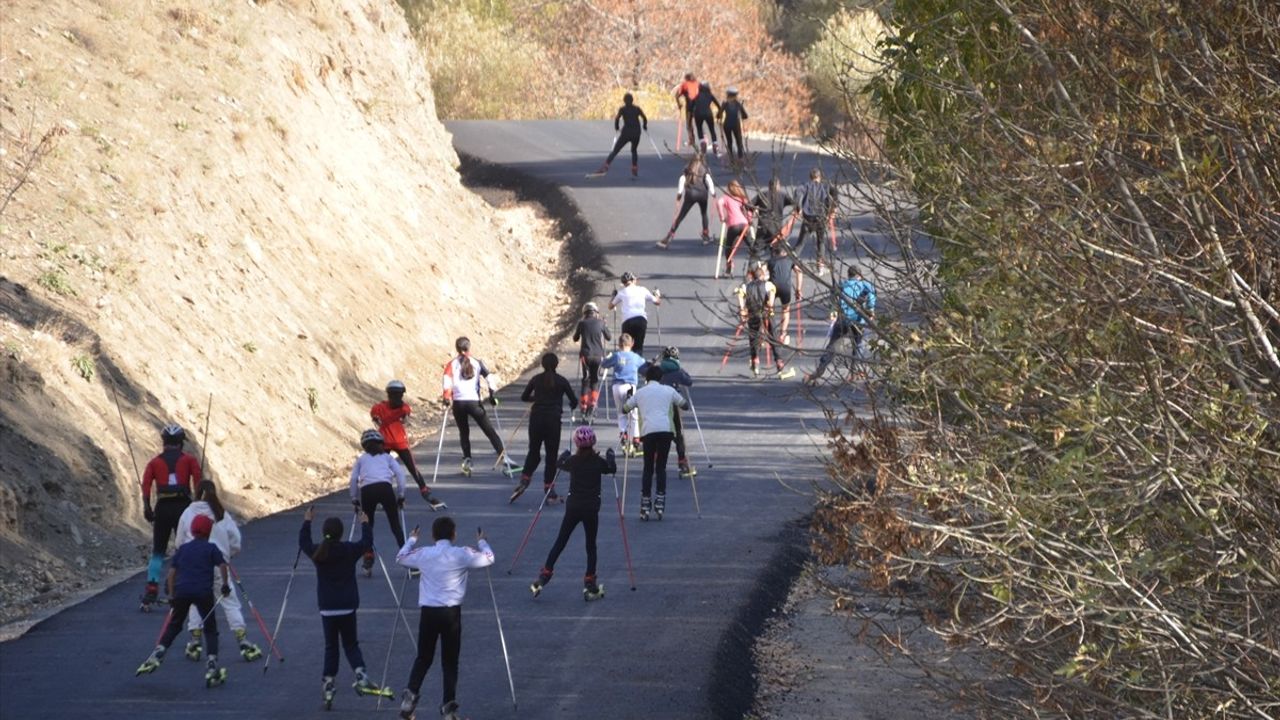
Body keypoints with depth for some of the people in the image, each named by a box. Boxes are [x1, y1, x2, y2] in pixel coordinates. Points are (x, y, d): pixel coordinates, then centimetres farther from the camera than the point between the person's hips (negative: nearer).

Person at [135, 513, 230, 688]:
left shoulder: (182, 549, 16)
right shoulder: (211, 548, 8)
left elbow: (172, 572, 11)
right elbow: (222, 565, -5)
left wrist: (171, 595, 15)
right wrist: (225, 585, 8)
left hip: (181, 590, 2)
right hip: (203, 592, -2)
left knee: (174, 626, 18)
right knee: (210, 628, 7)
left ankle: (157, 654, 3)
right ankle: (212, 666, -2)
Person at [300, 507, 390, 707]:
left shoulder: (317, 553, -3)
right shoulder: (350, 550, -7)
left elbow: (303, 543, 17)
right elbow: (367, 542, 11)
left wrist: (307, 522, 30)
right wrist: (365, 524, 27)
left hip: (327, 608, 1)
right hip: (347, 607, -1)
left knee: (331, 646, 10)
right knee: (350, 644, 9)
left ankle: (327, 685, 7)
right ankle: (361, 675, -13)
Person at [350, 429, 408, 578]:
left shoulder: (361, 458, 25)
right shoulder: (387, 457, 24)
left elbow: (353, 479, 15)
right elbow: (399, 473, 12)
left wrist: (354, 499, 23)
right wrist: (400, 495, 15)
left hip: (366, 491, 1)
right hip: (385, 487, -1)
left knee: (367, 527, 15)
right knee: (395, 525, 4)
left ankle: (368, 563, 8)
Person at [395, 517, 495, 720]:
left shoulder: (423, 554, 0)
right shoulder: (462, 555, -4)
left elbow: (400, 558, 20)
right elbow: (488, 558, 10)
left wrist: (412, 540, 37)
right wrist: (481, 542, 29)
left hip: (428, 611, 1)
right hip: (451, 612, -1)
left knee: (423, 657, 15)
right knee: (450, 660, 7)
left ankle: (410, 694, -4)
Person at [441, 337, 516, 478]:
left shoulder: (451, 364, 7)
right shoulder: (477, 363, 8)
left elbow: (447, 381, -8)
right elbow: (490, 378, 0)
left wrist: (446, 397, -7)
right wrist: (492, 396, 6)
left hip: (458, 403, 0)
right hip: (474, 402, 0)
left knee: (463, 433, 17)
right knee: (490, 431, 2)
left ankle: (467, 460, 3)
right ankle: (504, 459, -7)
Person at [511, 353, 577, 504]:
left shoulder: (536, 379, 5)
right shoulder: (561, 381, -1)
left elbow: (524, 397, 13)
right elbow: (574, 401, 0)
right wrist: (572, 405, 24)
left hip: (536, 418, 2)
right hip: (553, 419, -2)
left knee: (533, 452, 15)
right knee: (551, 455, 5)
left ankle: (524, 480, -5)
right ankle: (549, 491, 4)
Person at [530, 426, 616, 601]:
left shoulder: (573, 461, -2)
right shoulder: (598, 462, -5)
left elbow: (559, 464, 18)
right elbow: (612, 469, 14)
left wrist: (565, 454, 38)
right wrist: (610, 455, 31)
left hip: (573, 507, 1)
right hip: (591, 508, -1)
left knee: (560, 542, 8)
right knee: (591, 545, 7)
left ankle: (544, 577, 4)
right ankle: (590, 586, 6)